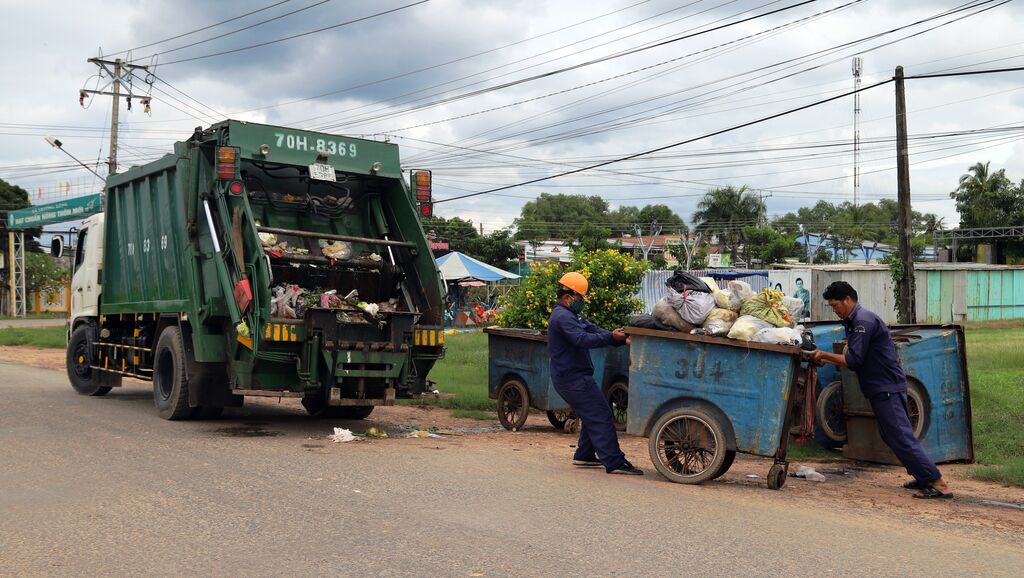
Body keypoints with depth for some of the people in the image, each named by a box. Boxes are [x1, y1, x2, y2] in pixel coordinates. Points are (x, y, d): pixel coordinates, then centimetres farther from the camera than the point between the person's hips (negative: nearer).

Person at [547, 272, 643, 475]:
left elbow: (593, 330, 8)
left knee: (593, 416, 19)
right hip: (573, 378, -11)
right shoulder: (563, 317, -16)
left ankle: (584, 456, 25)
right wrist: (611, 337, -31)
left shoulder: (571, 315, 19)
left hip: (573, 376, 11)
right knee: (601, 416, -11)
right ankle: (614, 462, -11)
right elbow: (583, 339, -29)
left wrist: (620, 338, -5)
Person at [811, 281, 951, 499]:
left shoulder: (863, 321, -16)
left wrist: (824, 354, -12)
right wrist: (824, 360, 11)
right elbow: (854, 359, 19)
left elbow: (853, 360, -21)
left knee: (901, 436, -11)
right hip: (881, 388, 11)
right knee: (892, 436, 15)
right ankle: (924, 478, 20)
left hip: (887, 388, -11)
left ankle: (939, 484, -10)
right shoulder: (854, 321, 17)